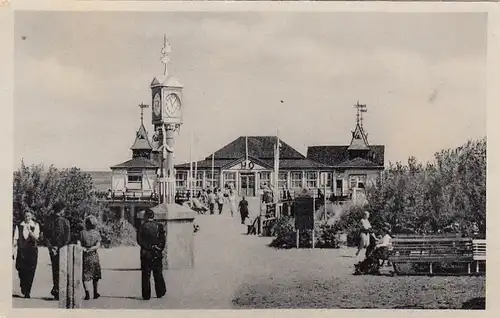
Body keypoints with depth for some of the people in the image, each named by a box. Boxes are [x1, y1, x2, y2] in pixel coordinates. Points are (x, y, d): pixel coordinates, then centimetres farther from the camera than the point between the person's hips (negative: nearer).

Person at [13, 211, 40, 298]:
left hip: (32, 251, -1)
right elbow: (15, 239, 2)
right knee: (21, 270, -3)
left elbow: (36, 237, -7)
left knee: (30, 271, -4)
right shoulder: (19, 226, 5)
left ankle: (27, 292, 5)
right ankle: (23, 287, 26)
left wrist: (29, 230, -21)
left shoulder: (35, 225, 4)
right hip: (21, 250, 1)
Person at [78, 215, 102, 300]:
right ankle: (95, 293, 23)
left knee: (85, 275, 2)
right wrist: (90, 249, -12)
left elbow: (78, 244, -10)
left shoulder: (82, 233, -3)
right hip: (94, 256, 1)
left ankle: (87, 293, -11)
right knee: (95, 275, 16)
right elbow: (98, 245, -9)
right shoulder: (96, 233, -1)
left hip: (84, 256, -1)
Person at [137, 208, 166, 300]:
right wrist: (159, 248, 3)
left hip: (145, 254, -2)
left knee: (146, 275, 3)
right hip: (157, 254, 2)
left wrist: (147, 247, -6)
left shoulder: (142, 227, -4)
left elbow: (139, 240, -9)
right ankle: (160, 293, 17)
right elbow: (163, 240, -1)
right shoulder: (159, 226, 2)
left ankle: (146, 295, 3)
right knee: (158, 275, 13)